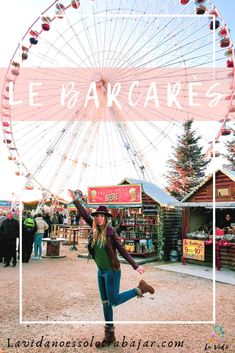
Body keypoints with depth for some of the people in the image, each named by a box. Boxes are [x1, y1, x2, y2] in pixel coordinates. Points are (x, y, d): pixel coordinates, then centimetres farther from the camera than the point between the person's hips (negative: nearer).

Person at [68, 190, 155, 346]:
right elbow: (85, 215, 7)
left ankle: (140, 289, 15)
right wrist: (75, 200, 9)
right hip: (101, 271, 7)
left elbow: (122, 250, -14)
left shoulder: (111, 231, -17)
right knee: (105, 303, 13)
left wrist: (135, 266, -15)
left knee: (114, 301, 0)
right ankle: (110, 334, 27)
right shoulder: (95, 229, -1)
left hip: (112, 271, -6)